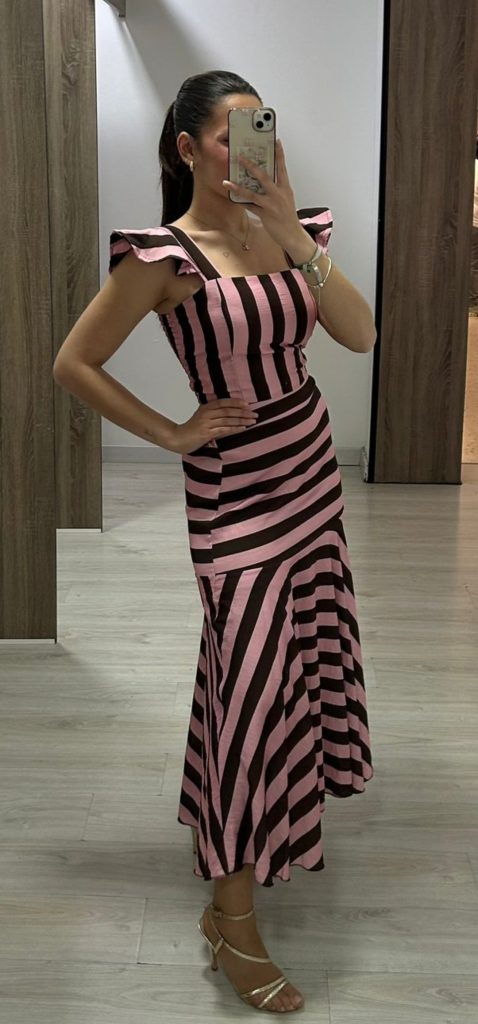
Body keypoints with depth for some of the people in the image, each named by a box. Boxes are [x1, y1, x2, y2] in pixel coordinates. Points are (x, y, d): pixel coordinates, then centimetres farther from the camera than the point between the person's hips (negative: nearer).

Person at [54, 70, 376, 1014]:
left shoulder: (282, 230, 3)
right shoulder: (165, 255, -14)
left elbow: (361, 335, -7)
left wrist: (296, 238, -17)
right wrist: (172, 433, -11)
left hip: (311, 475, 7)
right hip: (235, 491, -7)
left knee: (305, 652, 20)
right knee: (248, 688, -6)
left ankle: (280, 803, 49)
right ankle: (233, 926, 7)